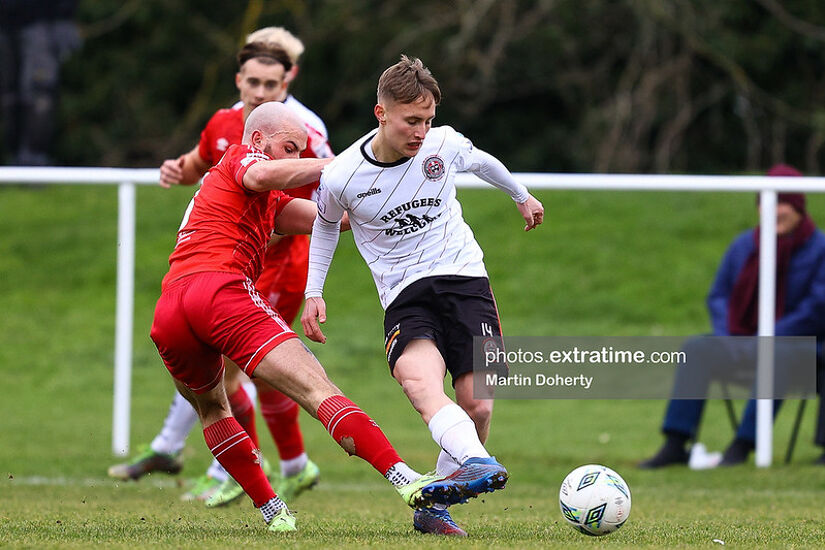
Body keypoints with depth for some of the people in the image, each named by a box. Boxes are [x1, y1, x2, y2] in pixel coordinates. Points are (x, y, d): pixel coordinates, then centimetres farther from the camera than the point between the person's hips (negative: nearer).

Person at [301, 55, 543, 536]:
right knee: (418, 377, -34)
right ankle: (479, 467, -58)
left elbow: (482, 162, 21)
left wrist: (522, 196, 38)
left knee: (477, 406, -11)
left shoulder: (444, 144, -4)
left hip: (464, 279, 2)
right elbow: (327, 225, 16)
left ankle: (434, 506, 7)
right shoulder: (340, 177, -7)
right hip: (405, 296, -2)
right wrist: (314, 293, 11)